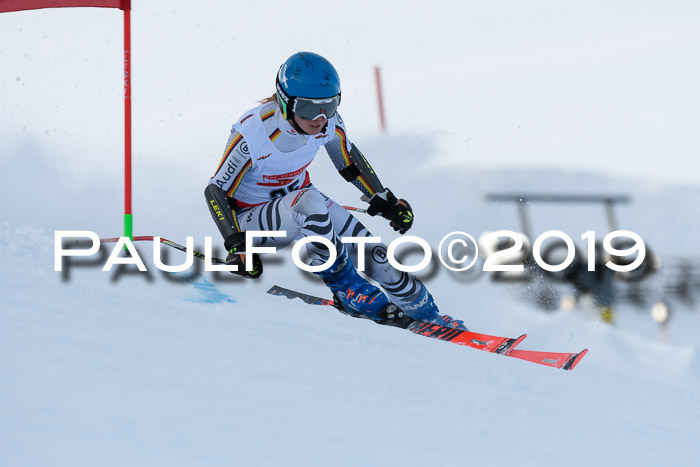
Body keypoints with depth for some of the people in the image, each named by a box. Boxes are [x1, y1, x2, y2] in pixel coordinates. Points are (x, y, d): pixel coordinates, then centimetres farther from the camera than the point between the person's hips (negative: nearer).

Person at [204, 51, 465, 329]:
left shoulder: (328, 123, -17)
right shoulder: (252, 134, -31)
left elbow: (349, 159, 4)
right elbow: (217, 189, -22)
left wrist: (384, 200, 7)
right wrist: (236, 245, -31)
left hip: (298, 197, 5)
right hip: (252, 217, -5)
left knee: (368, 251, -10)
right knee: (309, 201, -36)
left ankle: (425, 312, 13)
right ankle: (347, 288, -17)